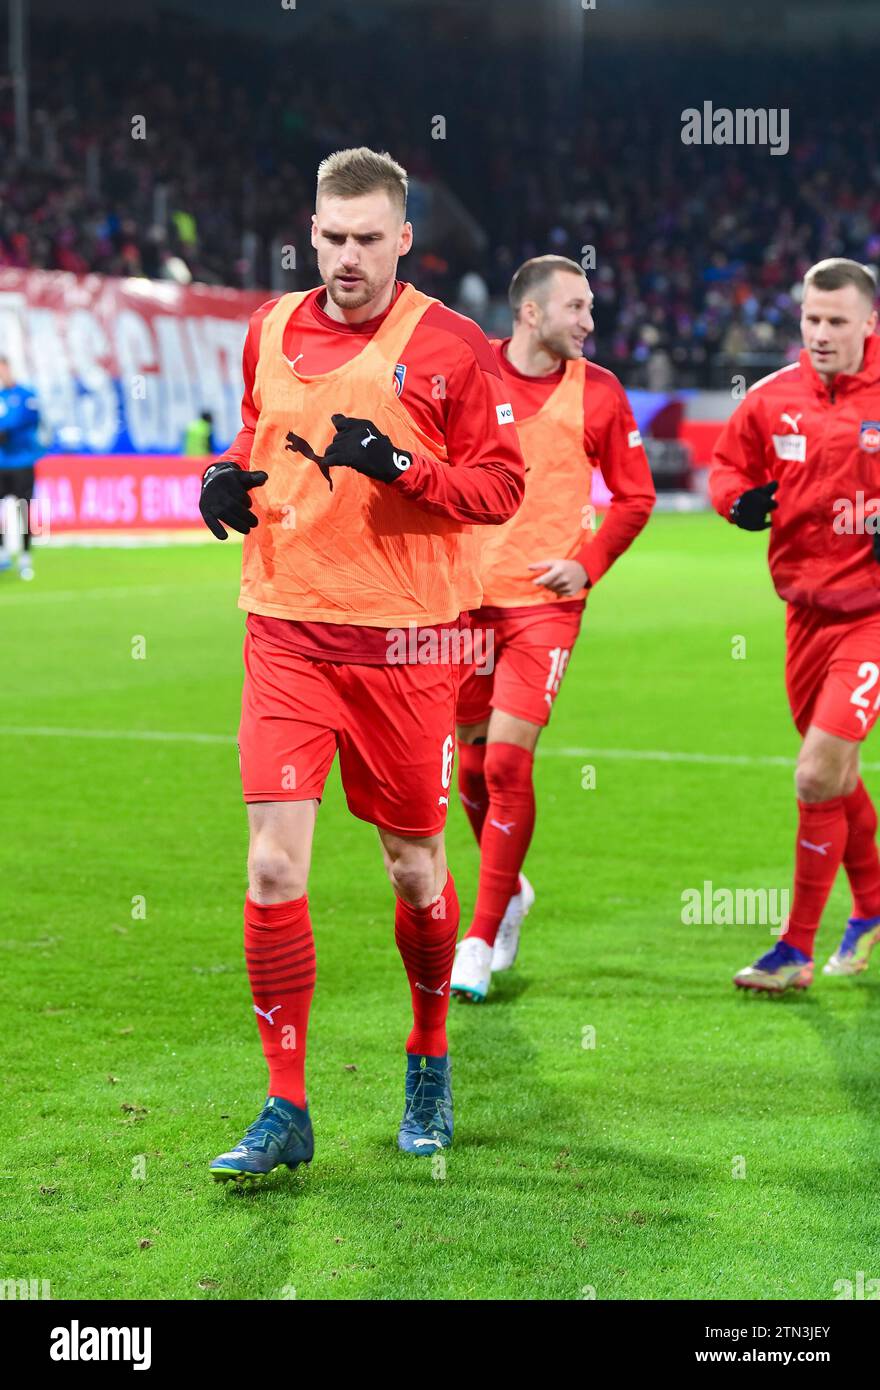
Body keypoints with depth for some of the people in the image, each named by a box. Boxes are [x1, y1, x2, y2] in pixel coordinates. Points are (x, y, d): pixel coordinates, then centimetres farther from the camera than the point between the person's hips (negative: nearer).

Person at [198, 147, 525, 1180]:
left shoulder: (450, 347, -4)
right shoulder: (270, 331, 8)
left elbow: (501, 485, -5)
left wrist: (399, 467, -21)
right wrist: (232, 474, 2)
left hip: (404, 637, -2)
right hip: (286, 631, 2)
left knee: (413, 867, 8)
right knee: (274, 865, -8)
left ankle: (429, 1064, 33)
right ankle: (286, 1110, 0)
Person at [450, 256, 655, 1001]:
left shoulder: (598, 392, 1)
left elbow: (635, 496, 9)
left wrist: (588, 563, -4)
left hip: (544, 602, -1)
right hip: (465, 596, 1)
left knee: (508, 763, -11)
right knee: (474, 764, 10)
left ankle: (481, 939, 0)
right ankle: (510, 890, 37)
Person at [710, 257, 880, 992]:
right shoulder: (773, 400, 2)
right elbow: (729, 463, 17)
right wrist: (741, 499, -6)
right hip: (806, 606, 5)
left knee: (818, 775, -14)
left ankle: (797, 949, -2)